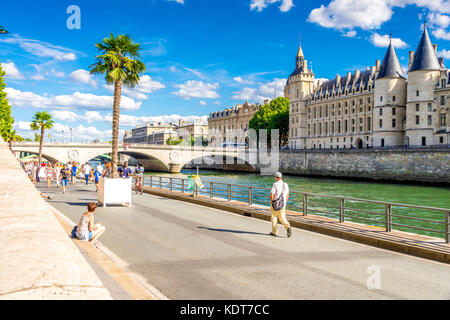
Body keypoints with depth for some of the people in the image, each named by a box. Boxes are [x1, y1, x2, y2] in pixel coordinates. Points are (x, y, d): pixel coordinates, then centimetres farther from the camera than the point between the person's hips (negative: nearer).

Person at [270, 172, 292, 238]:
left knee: (274, 217, 13)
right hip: (283, 204, 4)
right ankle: (288, 227, -18)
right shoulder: (285, 184, 4)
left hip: (275, 204, -4)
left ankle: (274, 232, 20)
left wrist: (271, 202, -4)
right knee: (282, 218, 8)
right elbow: (287, 195, 11)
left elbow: (271, 194, -19)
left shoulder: (275, 184, -13)